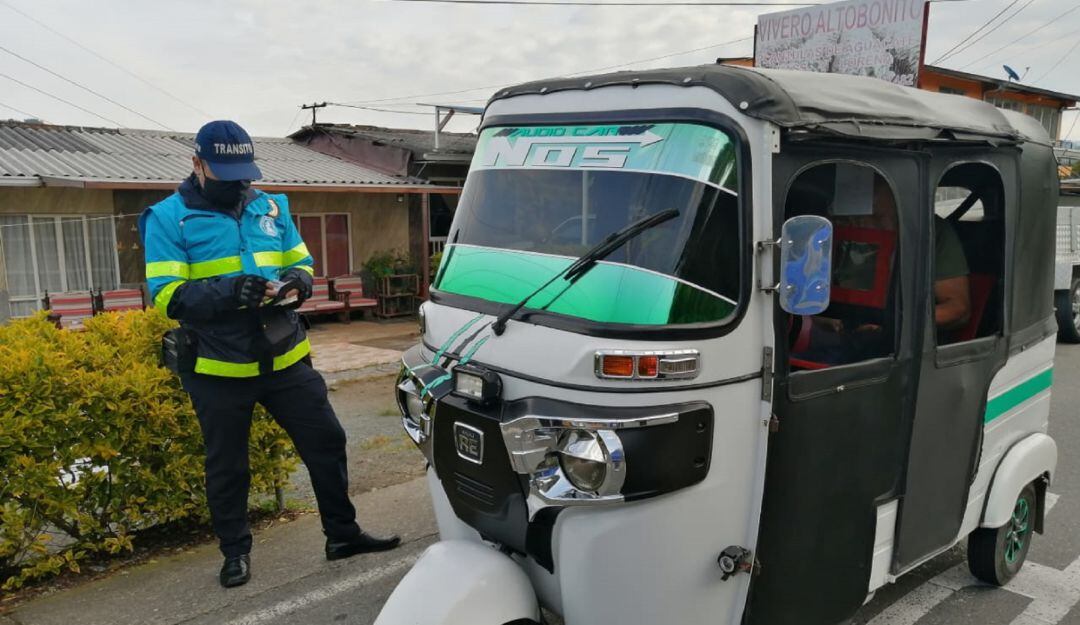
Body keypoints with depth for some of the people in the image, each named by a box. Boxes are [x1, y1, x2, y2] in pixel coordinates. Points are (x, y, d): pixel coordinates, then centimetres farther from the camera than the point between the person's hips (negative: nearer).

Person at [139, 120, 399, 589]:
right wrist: (228, 291, -29)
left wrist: (296, 282, -12)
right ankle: (235, 552, 30)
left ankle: (342, 534, 23)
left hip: (285, 357, 4)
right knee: (227, 467, 11)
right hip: (217, 367, -3)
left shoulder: (271, 207, 8)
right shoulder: (169, 218, -5)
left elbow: (302, 265, 12)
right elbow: (167, 296, -13)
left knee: (326, 441, 7)